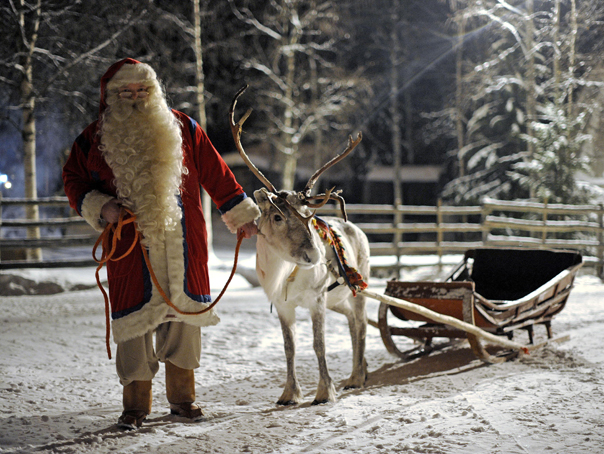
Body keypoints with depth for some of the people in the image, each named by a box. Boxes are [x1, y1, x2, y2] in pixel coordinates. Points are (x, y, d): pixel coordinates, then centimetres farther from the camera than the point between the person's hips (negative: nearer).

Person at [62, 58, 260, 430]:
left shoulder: (182, 129, 8)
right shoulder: (96, 138, 6)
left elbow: (216, 176, 14)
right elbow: (74, 180, 14)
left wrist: (243, 216, 15)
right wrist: (99, 207, -5)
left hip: (183, 247, 1)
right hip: (131, 247, -1)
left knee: (184, 316, 5)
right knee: (135, 320, -2)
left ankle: (182, 396, 18)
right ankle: (136, 403, 9)